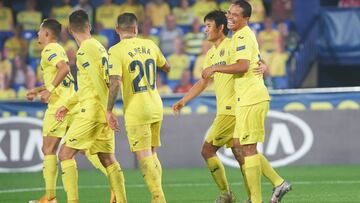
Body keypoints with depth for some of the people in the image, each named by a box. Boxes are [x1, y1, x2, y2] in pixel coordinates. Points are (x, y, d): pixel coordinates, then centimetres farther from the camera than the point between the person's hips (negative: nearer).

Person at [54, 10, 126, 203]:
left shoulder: (84, 50, -12)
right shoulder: (98, 46, 16)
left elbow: (97, 82, -20)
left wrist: (108, 111, -23)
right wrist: (67, 105, 26)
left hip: (91, 110, -9)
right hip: (103, 113, 9)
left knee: (65, 154, -3)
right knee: (107, 158, 9)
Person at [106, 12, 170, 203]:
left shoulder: (116, 51, -10)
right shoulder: (150, 45, 6)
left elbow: (115, 82, -20)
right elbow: (166, 68, 23)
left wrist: (109, 111, -13)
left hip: (136, 111, -6)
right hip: (156, 108, 6)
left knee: (144, 157, -4)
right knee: (152, 155, 16)